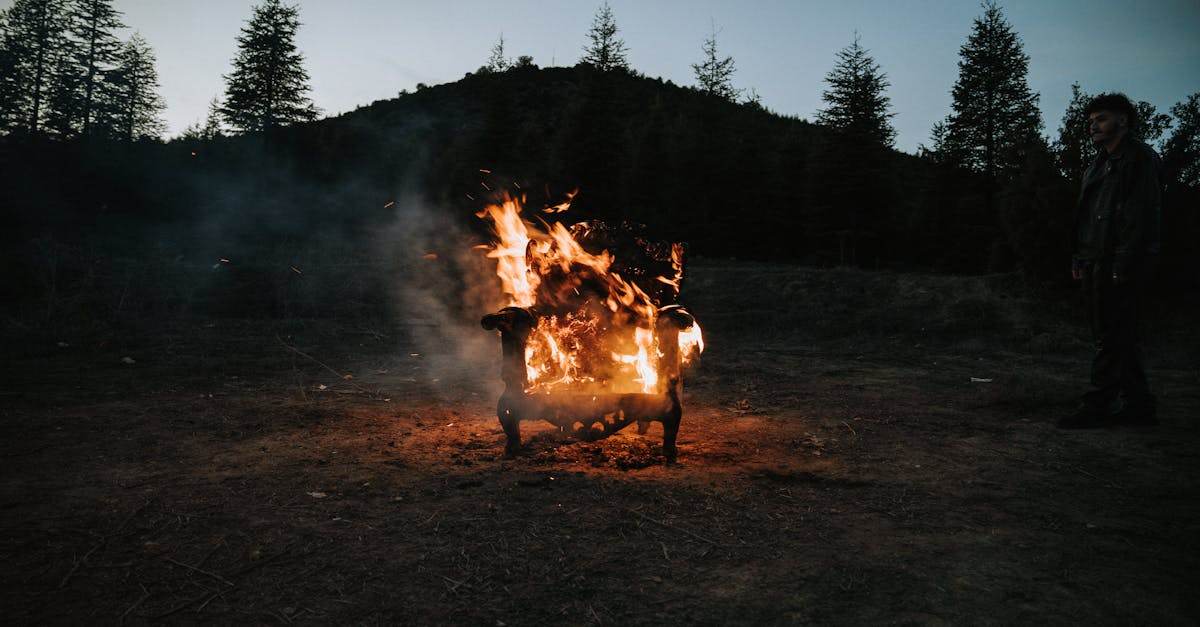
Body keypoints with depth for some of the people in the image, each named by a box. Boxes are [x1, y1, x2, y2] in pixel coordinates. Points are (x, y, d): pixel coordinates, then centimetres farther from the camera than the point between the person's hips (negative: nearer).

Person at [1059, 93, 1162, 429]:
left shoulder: (1141, 158, -5)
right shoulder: (1099, 164, 22)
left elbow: (1140, 215, -14)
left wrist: (1122, 264, -20)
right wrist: (1080, 258, 12)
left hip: (1120, 266, -9)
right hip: (1097, 265, 9)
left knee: (1112, 338, -7)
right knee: (1121, 338, 12)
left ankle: (1097, 406, -5)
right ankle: (1139, 405, 19)